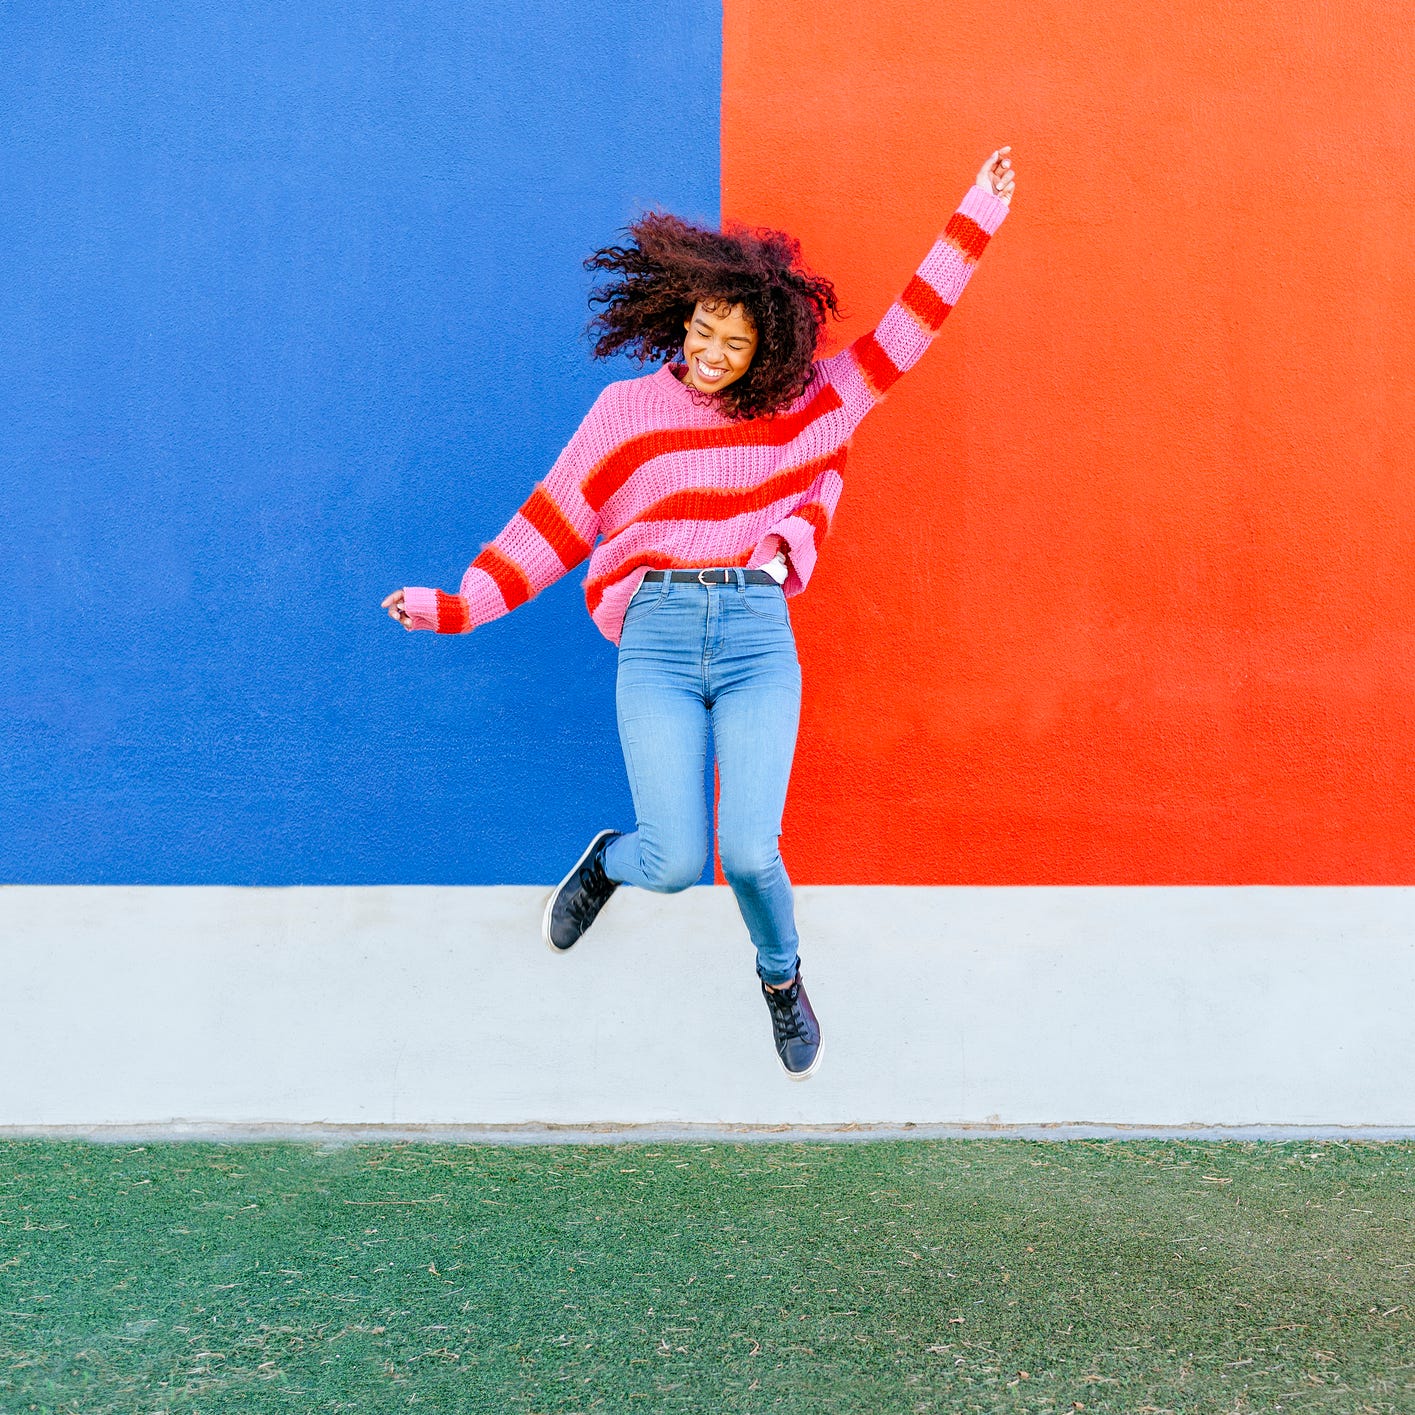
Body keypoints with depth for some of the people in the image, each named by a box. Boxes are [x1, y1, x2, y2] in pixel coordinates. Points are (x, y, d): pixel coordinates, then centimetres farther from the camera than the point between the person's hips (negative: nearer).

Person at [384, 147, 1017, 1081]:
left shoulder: (808, 404, 11)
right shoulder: (628, 411, 9)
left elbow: (904, 332, 14)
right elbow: (553, 522, 10)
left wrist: (975, 223, 11)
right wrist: (460, 606, 5)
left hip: (760, 637, 1)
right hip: (657, 637, 0)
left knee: (750, 854, -14)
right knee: (677, 863, -12)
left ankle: (782, 977, 22)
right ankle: (610, 861, 28)